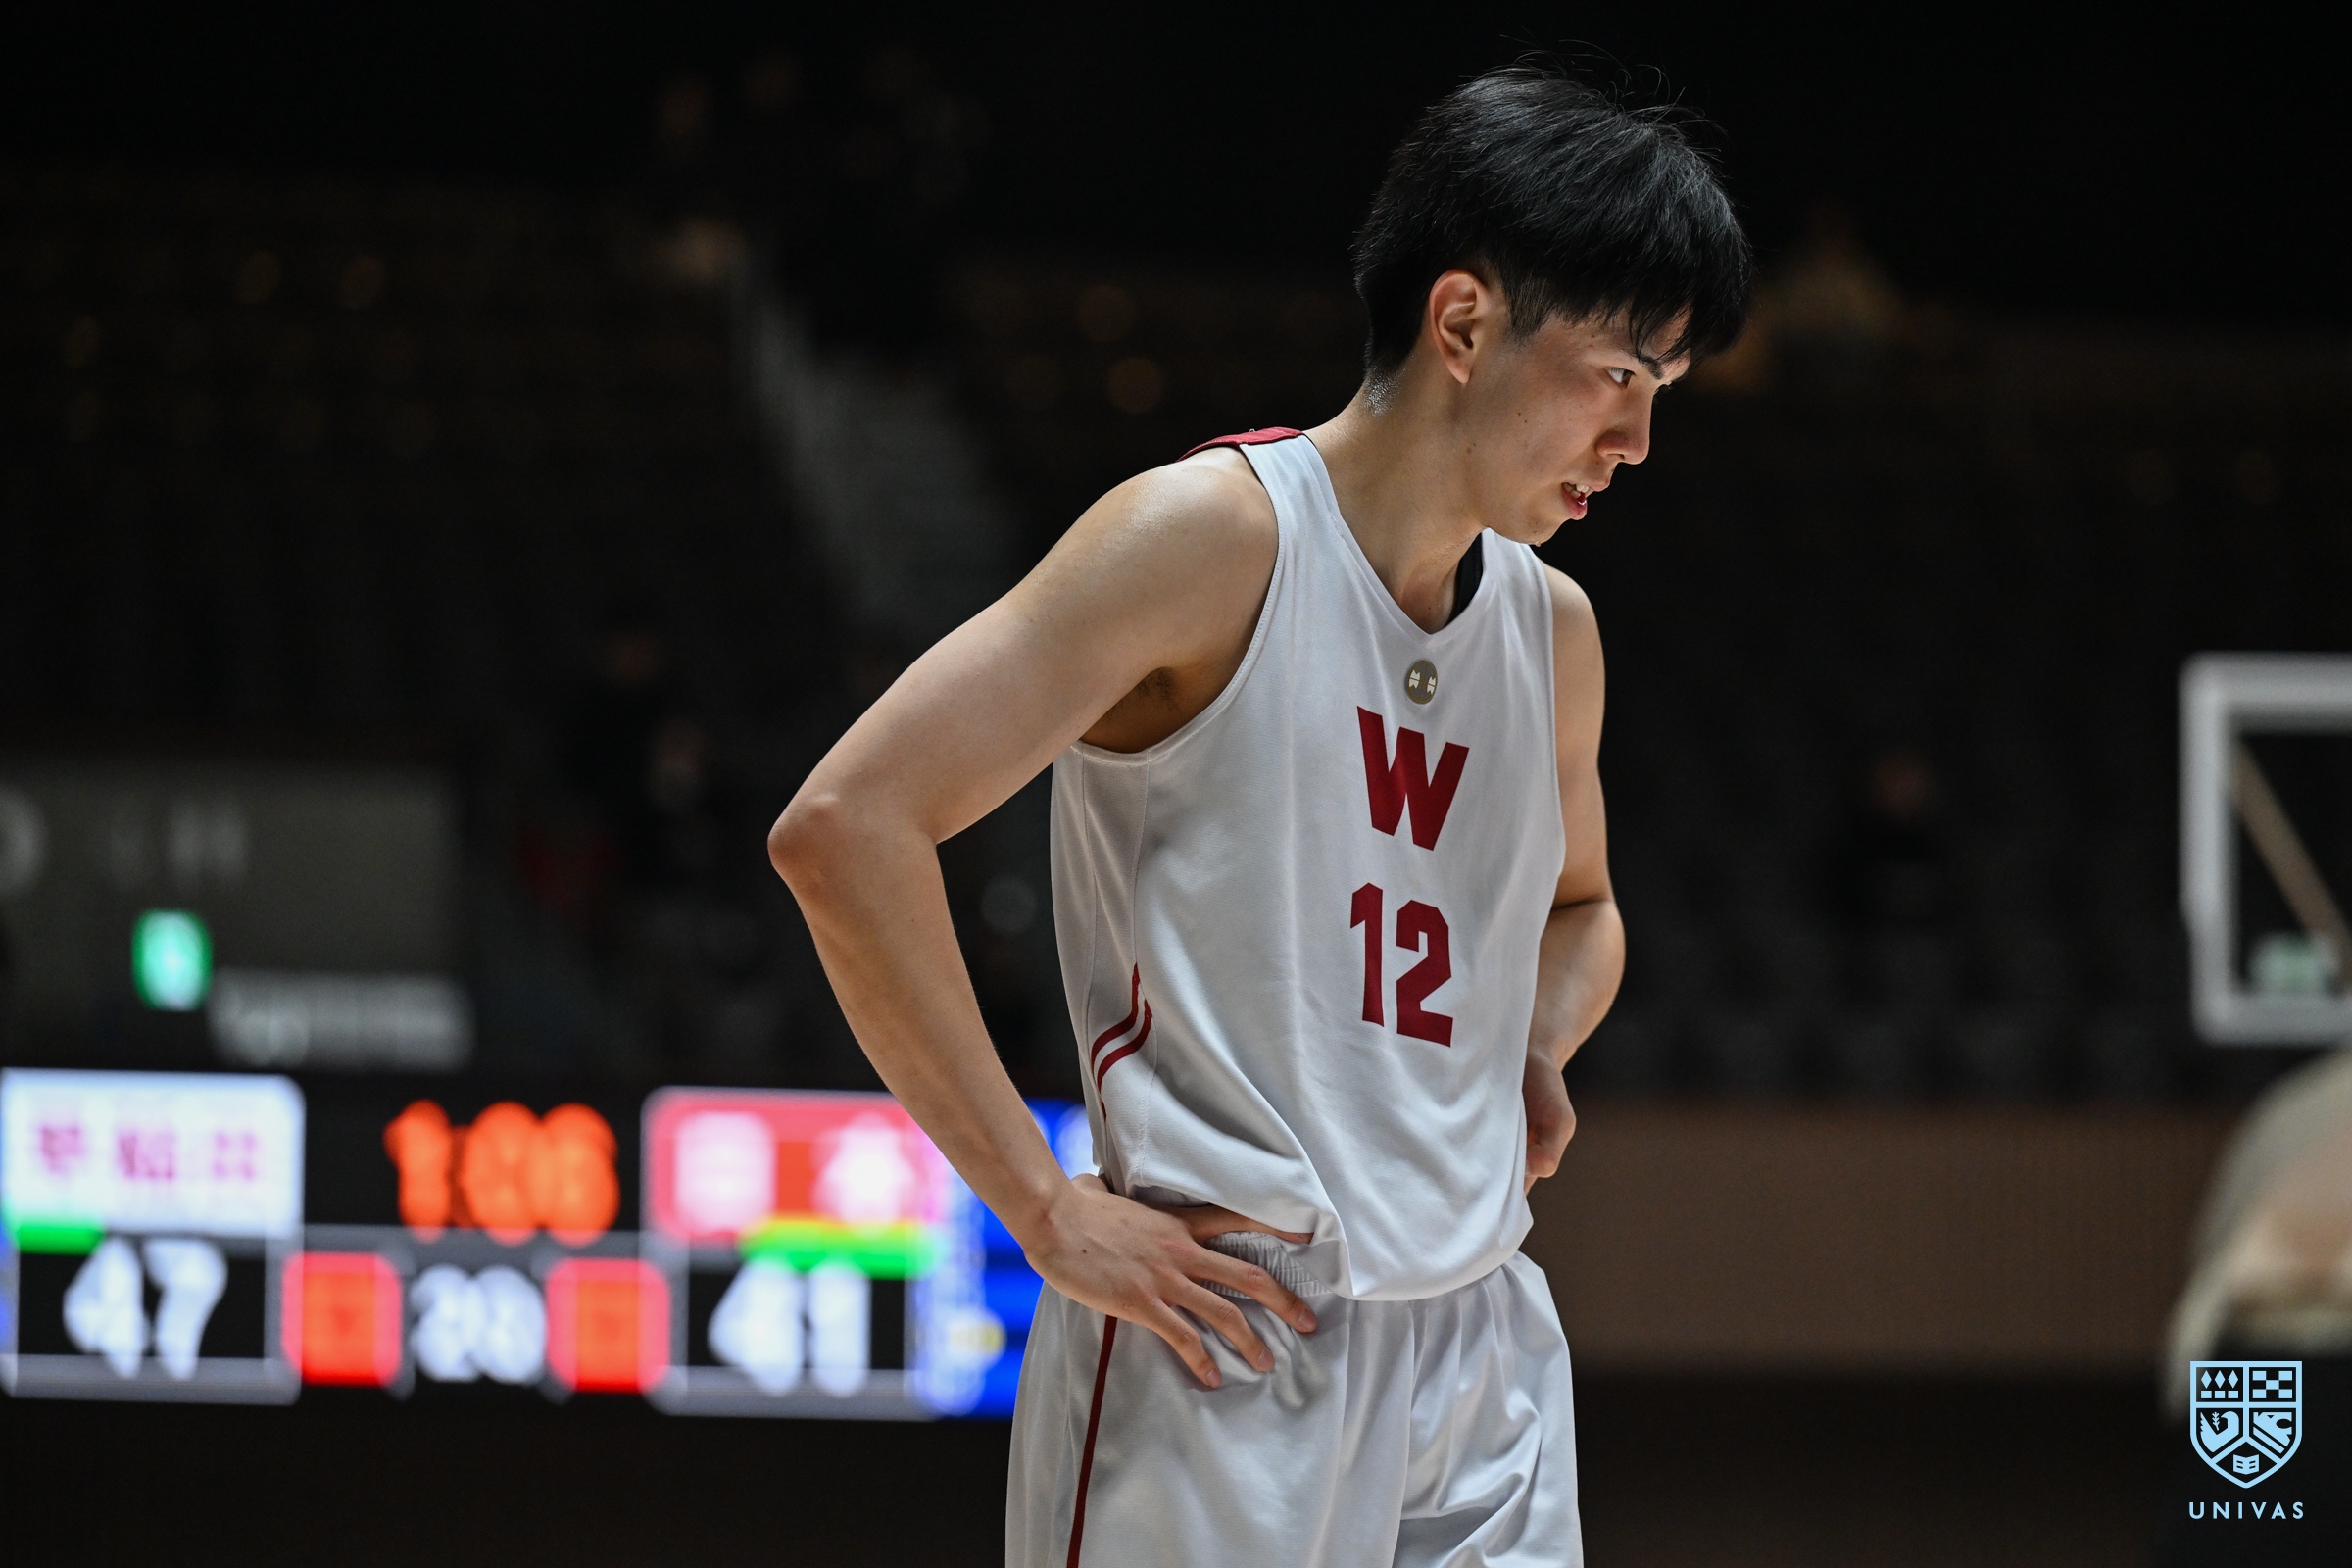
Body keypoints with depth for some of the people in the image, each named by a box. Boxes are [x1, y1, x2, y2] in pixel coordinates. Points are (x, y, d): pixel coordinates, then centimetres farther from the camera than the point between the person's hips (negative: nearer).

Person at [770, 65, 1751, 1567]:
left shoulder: (1552, 630, 13)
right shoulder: (1214, 538, -9)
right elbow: (847, 827, -15)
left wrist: (1534, 1049, 11)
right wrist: (1050, 1211, -15)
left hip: (1480, 1333, 7)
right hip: (1228, 1328, -7)